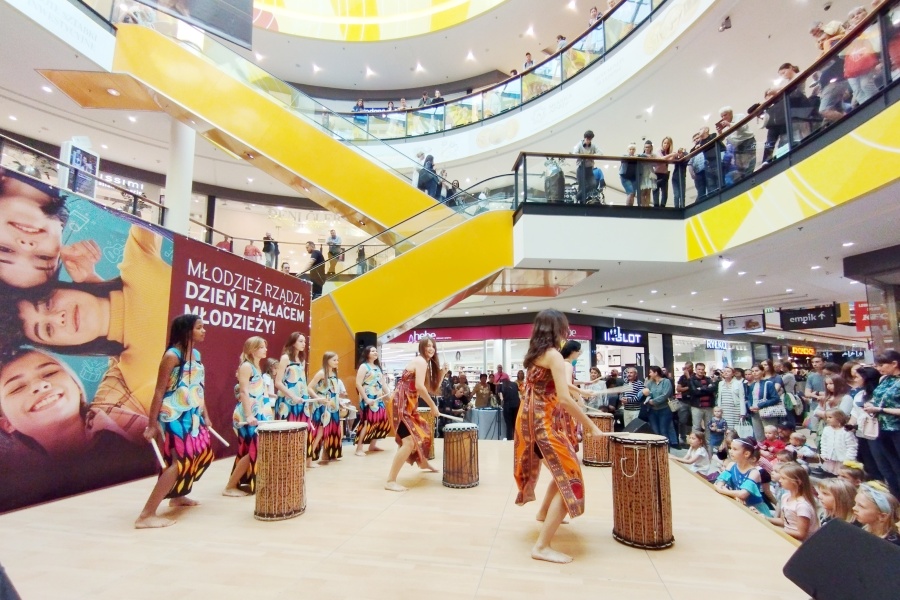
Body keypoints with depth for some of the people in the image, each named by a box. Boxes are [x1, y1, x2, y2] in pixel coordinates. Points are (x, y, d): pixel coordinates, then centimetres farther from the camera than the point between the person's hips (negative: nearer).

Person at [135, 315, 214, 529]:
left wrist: (205, 416, 19)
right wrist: (152, 424, -16)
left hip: (193, 416, 9)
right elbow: (159, 391, -15)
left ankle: (177, 496, 38)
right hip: (175, 417, -9)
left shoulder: (196, 354, 10)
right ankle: (146, 515, -7)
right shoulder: (172, 355, -15)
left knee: (204, 455, 19)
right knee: (181, 461, -13)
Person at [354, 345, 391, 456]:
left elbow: (383, 383, 20)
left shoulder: (378, 367, 17)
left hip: (379, 400, 8)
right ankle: (359, 449, -5)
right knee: (367, 423, -12)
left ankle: (372, 445, 22)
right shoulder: (364, 366, -6)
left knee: (382, 422, 9)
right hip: (368, 400, -8)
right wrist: (366, 399, -19)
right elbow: (358, 384, -14)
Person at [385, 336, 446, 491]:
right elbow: (419, 386, -24)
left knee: (423, 432, 28)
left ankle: (424, 463, 52)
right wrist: (433, 406, -16)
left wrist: (442, 373, 6)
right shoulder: (421, 361, -12)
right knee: (410, 441, -20)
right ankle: (390, 481, -16)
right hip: (400, 404, -11)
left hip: (409, 405, 11)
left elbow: (432, 389, 18)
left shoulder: (427, 363, 18)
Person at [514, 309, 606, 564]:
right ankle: (542, 547, -5)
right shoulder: (554, 355, -16)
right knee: (570, 479, -5)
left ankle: (544, 512, 45)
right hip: (542, 423, -9)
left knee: (562, 468, 27)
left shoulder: (534, 354, 11)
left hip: (529, 420, 9)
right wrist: (591, 427, -16)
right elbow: (564, 400, -23)